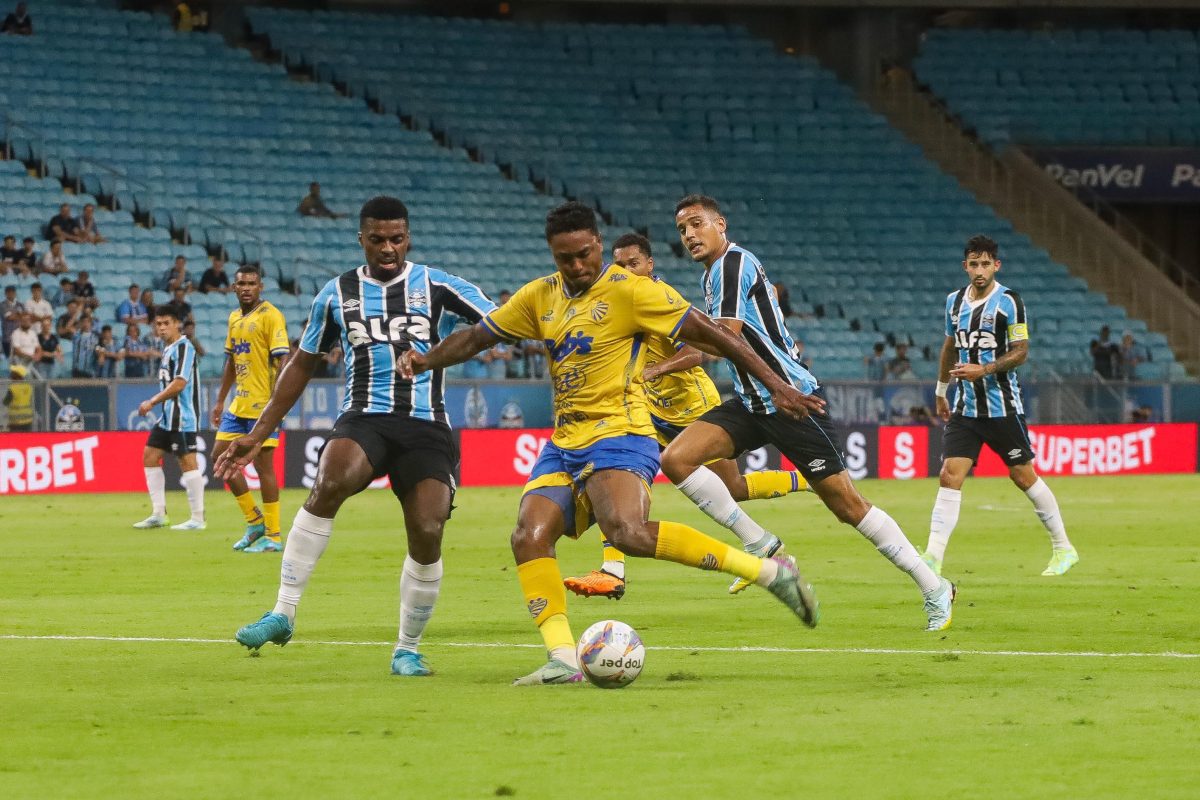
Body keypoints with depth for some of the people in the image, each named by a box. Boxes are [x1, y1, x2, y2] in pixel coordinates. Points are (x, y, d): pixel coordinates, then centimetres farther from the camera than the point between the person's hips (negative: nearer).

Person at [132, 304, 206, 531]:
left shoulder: (183, 347, -12)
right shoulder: (168, 350, 16)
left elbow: (179, 384, -20)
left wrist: (152, 402, -16)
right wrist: (156, 403, 13)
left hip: (182, 416, -10)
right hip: (168, 416, 10)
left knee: (187, 461, -8)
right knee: (150, 456, 10)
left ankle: (197, 518, -5)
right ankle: (158, 514, 14)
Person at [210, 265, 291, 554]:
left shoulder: (270, 316, -11)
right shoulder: (235, 317, 14)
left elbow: (282, 360, -16)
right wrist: (220, 401, 21)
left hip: (263, 405, -8)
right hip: (239, 403, 8)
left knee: (263, 464, -5)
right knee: (220, 455, 7)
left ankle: (273, 536, 3)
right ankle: (255, 521, 18)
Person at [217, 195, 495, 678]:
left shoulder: (438, 288, 5)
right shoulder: (337, 295, 11)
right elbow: (303, 364, 21)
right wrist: (258, 434, 18)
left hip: (427, 428, 0)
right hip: (364, 420, 0)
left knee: (427, 534, -16)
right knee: (330, 482, -33)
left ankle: (408, 649, 9)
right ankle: (283, 614, -28)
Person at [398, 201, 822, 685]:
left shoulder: (629, 291, -7)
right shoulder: (540, 297, 13)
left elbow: (708, 334, -7)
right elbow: (477, 337, 23)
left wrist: (774, 385, -9)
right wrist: (426, 361, 4)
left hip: (618, 436, -7)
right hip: (563, 446, 7)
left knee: (627, 532, -31)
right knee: (529, 537, -15)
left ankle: (769, 571, -27)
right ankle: (563, 660, -17)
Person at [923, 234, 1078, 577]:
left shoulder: (1008, 301, -9)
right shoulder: (954, 300, 8)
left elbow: (1020, 352, -10)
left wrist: (984, 370, -22)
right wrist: (941, 391, 26)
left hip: (1002, 405, -4)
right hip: (965, 406, 4)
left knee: (1023, 475, 3)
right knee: (949, 476, -8)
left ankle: (1063, 549, 18)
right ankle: (933, 559, -12)